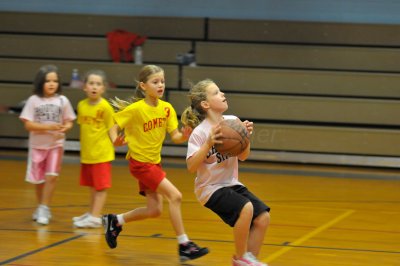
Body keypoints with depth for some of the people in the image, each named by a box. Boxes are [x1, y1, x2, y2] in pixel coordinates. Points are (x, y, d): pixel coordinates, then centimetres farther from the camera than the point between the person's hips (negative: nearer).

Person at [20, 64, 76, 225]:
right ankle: (41, 208, 30)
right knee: (39, 179, 10)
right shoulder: (34, 100, -7)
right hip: (37, 145, 0)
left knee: (51, 176, -14)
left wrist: (64, 129, -18)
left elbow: (69, 122, 5)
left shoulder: (62, 100, -3)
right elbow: (28, 124, -10)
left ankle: (44, 209, -6)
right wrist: (48, 127, -22)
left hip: (56, 145, 0)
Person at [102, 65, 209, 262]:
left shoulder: (167, 108, -2)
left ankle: (115, 221, 30)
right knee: (175, 196, -17)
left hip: (154, 162, 7)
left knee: (154, 210, 9)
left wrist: (185, 135, -25)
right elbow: (114, 127, -11)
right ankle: (184, 246, -11)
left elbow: (175, 137, -3)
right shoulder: (135, 109, -17)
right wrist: (116, 140, -32)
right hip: (140, 162, -7)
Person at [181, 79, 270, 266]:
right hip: (209, 188, -7)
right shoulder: (200, 133, -17)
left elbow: (242, 156, 8)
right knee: (246, 208, -27)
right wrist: (208, 144, -33)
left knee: (262, 217, -7)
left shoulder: (233, 122, -1)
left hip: (231, 183, 7)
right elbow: (191, 167, -24)